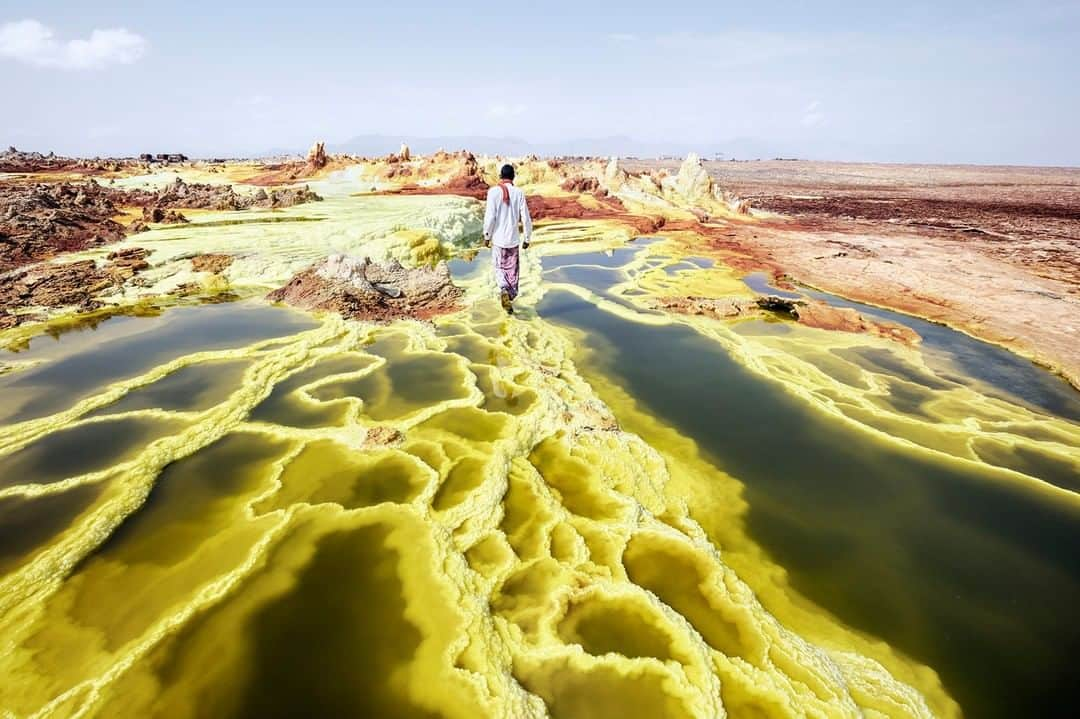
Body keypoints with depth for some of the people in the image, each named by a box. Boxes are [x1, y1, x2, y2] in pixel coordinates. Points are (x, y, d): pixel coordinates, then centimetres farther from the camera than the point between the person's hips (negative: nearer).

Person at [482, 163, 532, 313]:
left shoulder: (494, 191, -7)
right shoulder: (519, 193, -2)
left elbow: (490, 216, -12)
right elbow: (526, 218, -3)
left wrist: (486, 236, 0)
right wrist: (527, 238, 8)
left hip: (498, 239, -1)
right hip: (514, 239, 1)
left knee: (499, 268, 13)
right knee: (512, 271, 13)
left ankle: (504, 290, -12)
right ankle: (511, 299, 18)